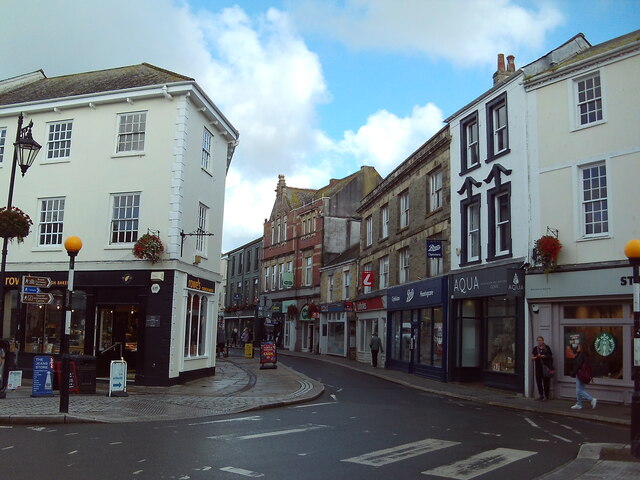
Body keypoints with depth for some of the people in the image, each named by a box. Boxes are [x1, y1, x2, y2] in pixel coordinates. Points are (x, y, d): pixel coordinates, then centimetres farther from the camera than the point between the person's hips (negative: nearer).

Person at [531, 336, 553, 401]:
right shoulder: (535, 348, 9)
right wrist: (536, 357, -12)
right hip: (538, 367, 3)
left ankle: (546, 396, 6)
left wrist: (545, 356, -12)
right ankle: (541, 395, 15)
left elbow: (551, 356, 3)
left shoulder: (547, 347, 2)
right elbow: (532, 357, 7)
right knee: (538, 381, 3)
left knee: (546, 381, -3)